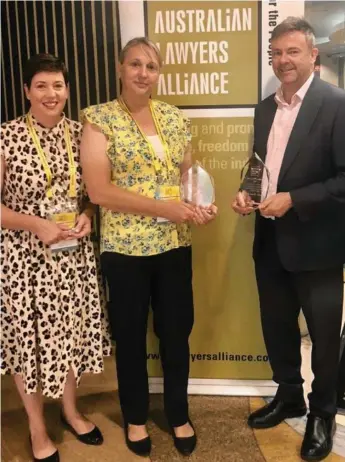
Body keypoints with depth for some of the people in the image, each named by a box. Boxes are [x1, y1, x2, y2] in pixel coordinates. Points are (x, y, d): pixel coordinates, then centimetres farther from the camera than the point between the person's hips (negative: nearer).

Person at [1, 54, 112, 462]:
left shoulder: (79, 133, 2)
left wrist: (87, 215, -8)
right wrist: (36, 224, -20)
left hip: (73, 254, 4)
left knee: (70, 331, 16)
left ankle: (70, 410, 40)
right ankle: (37, 427, 31)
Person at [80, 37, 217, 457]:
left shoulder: (174, 117, 6)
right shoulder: (99, 119, -7)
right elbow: (97, 190, -16)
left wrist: (202, 203, -9)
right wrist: (162, 207, -21)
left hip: (174, 245, 4)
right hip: (124, 247, -3)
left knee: (176, 331, 14)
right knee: (130, 335, 13)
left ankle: (179, 415, 36)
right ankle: (135, 417, 36)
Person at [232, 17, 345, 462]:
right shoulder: (265, 109, 10)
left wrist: (293, 199, -22)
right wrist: (246, 193, -2)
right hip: (270, 242, 7)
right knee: (276, 327, 19)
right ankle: (288, 395, 42)